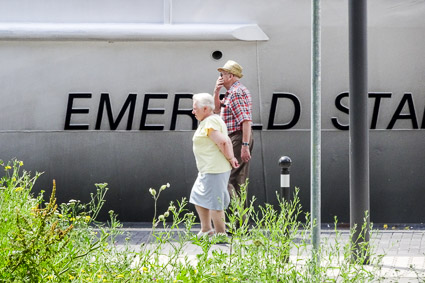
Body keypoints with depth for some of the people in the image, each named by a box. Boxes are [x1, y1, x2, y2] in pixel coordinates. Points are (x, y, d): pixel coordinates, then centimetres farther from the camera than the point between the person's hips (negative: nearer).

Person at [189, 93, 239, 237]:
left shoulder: (210, 123, -16)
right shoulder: (213, 120, 17)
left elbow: (222, 141, -25)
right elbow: (227, 141, 19)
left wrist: (230, 159, -13)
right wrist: (231, 157, 8)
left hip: (215, 170, -11)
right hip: (207, 170, 11)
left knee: (214, 202, -5)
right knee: (198, 198, 18)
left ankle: (220, 234, 1)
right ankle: (206, 230, 25)